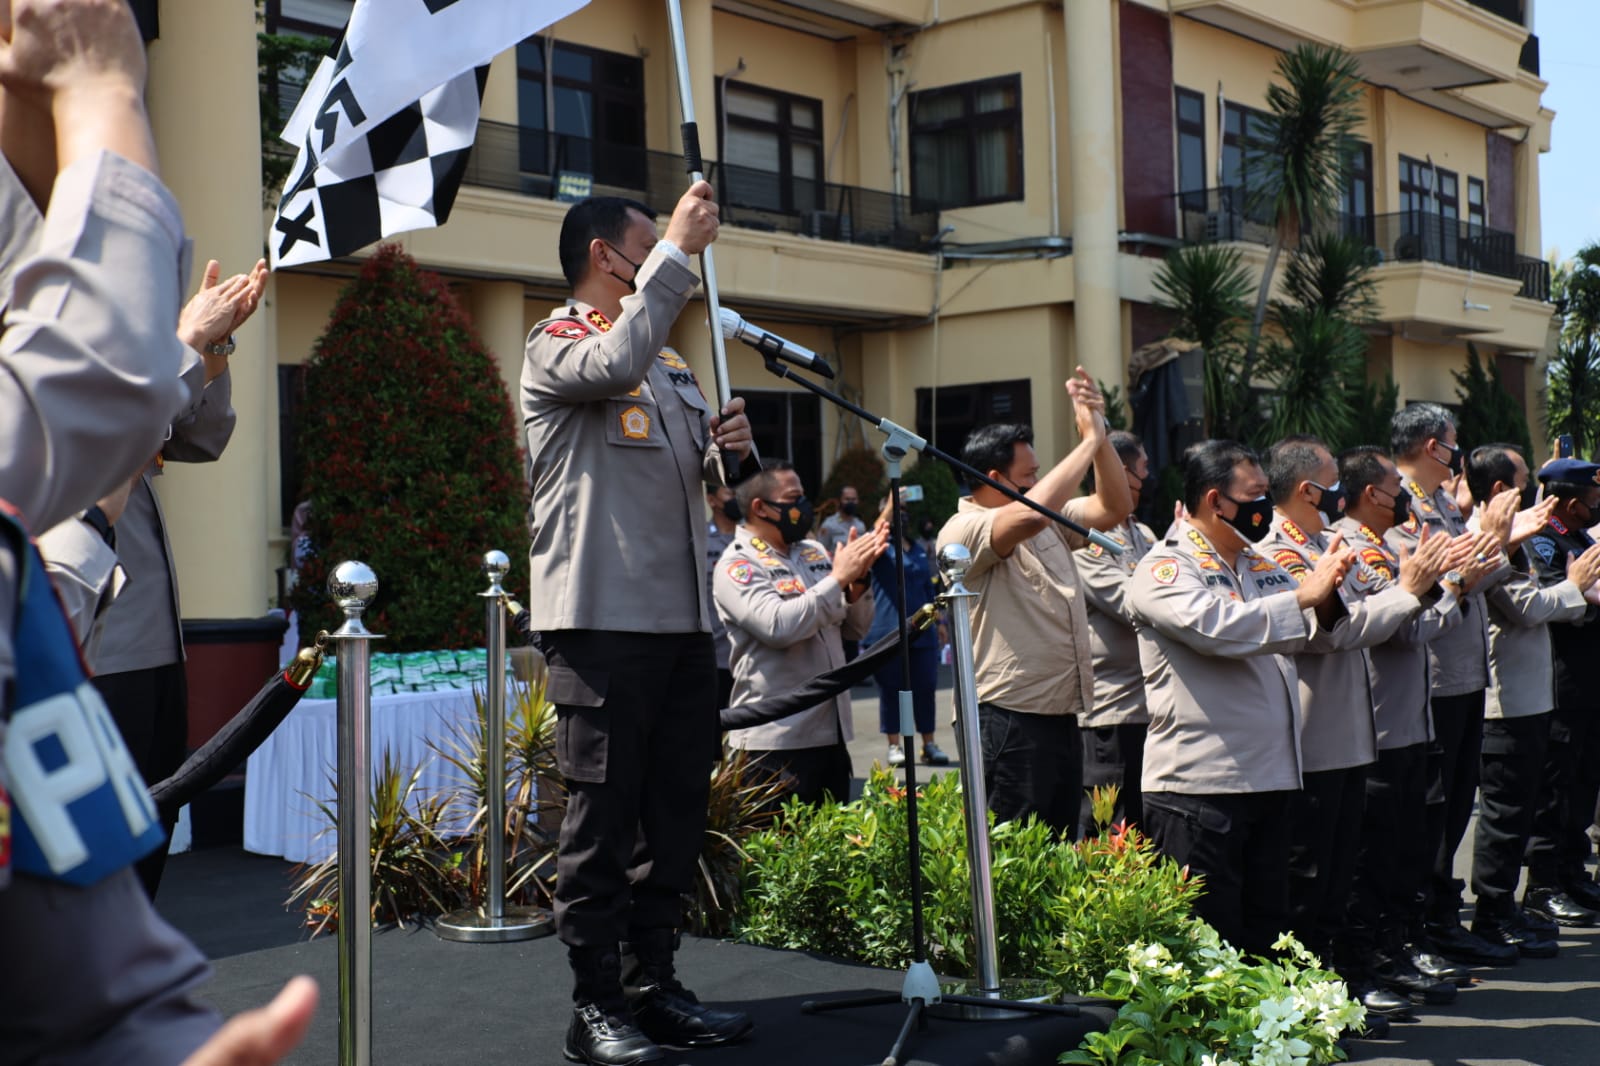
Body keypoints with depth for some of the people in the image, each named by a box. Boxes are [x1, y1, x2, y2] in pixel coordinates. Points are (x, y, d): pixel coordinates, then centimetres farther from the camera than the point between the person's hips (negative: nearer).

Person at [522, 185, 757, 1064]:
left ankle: (655, 985, 20)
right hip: (603, 621, -8)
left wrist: (727, 449, 4)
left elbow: (700, 474, 27)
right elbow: (613, 364, -26)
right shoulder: (555, 345, -2)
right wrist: (679, 251, -18)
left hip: (682, 619, 8)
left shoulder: (668, 359, 21)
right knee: (603, 818, -4)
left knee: (677, 810, 10)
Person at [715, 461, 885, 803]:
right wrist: (838, 578, -17)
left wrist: (859, 579, -4)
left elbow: (855, 628, 15)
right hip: (775, 741, -7)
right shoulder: (737, 564, -7)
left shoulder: (814, 552, 14)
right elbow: (778, 626, -23)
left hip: (832, 735, 7)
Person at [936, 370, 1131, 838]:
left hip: (1062, 717, 9)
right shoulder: (962, 531, -12)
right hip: (1008, 723, -9)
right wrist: (1089, 440, -20)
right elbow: (1029, 514, -29)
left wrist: (1101, 434, 1)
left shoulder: (1050, 521, 16)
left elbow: (1114, 507, 13)